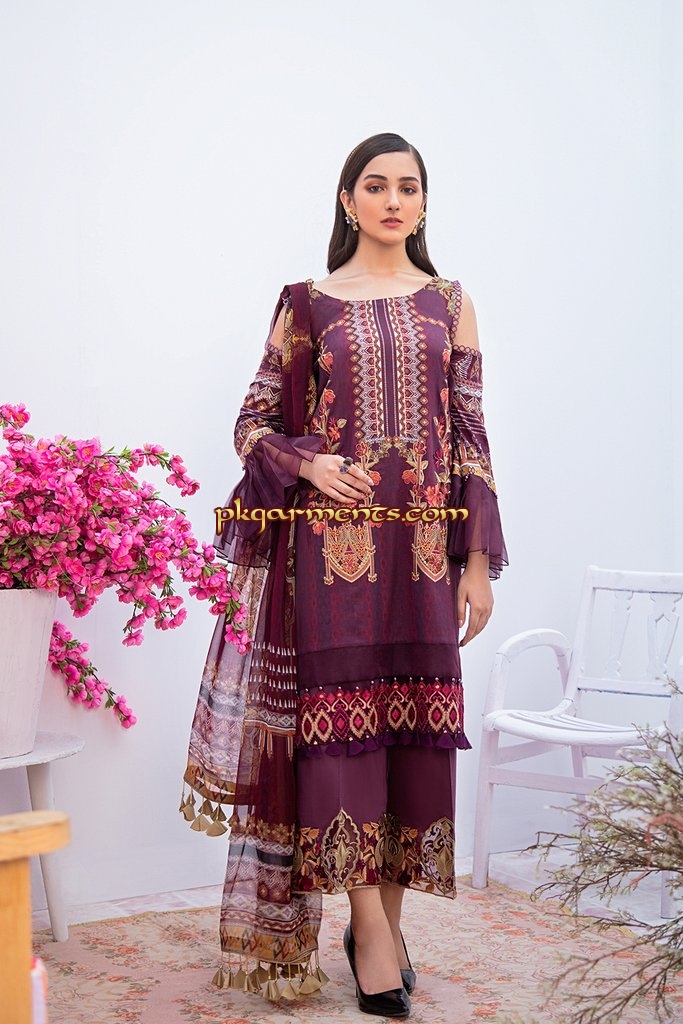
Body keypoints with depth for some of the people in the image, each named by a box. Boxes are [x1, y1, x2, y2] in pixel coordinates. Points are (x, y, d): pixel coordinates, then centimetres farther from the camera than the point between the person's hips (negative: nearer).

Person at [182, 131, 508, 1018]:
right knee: (341, 719, -5)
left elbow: (471, 436, 7)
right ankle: (371, 929, 2)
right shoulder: (307, 304, 8)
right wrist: (308, 463, -11)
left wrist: (480, 561, 2)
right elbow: (253, 422, 10)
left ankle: (389, 917, 15)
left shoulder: (449, 303, 11)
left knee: (416, 726, 2)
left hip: (425, 545, 2)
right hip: (333, 541, -1)